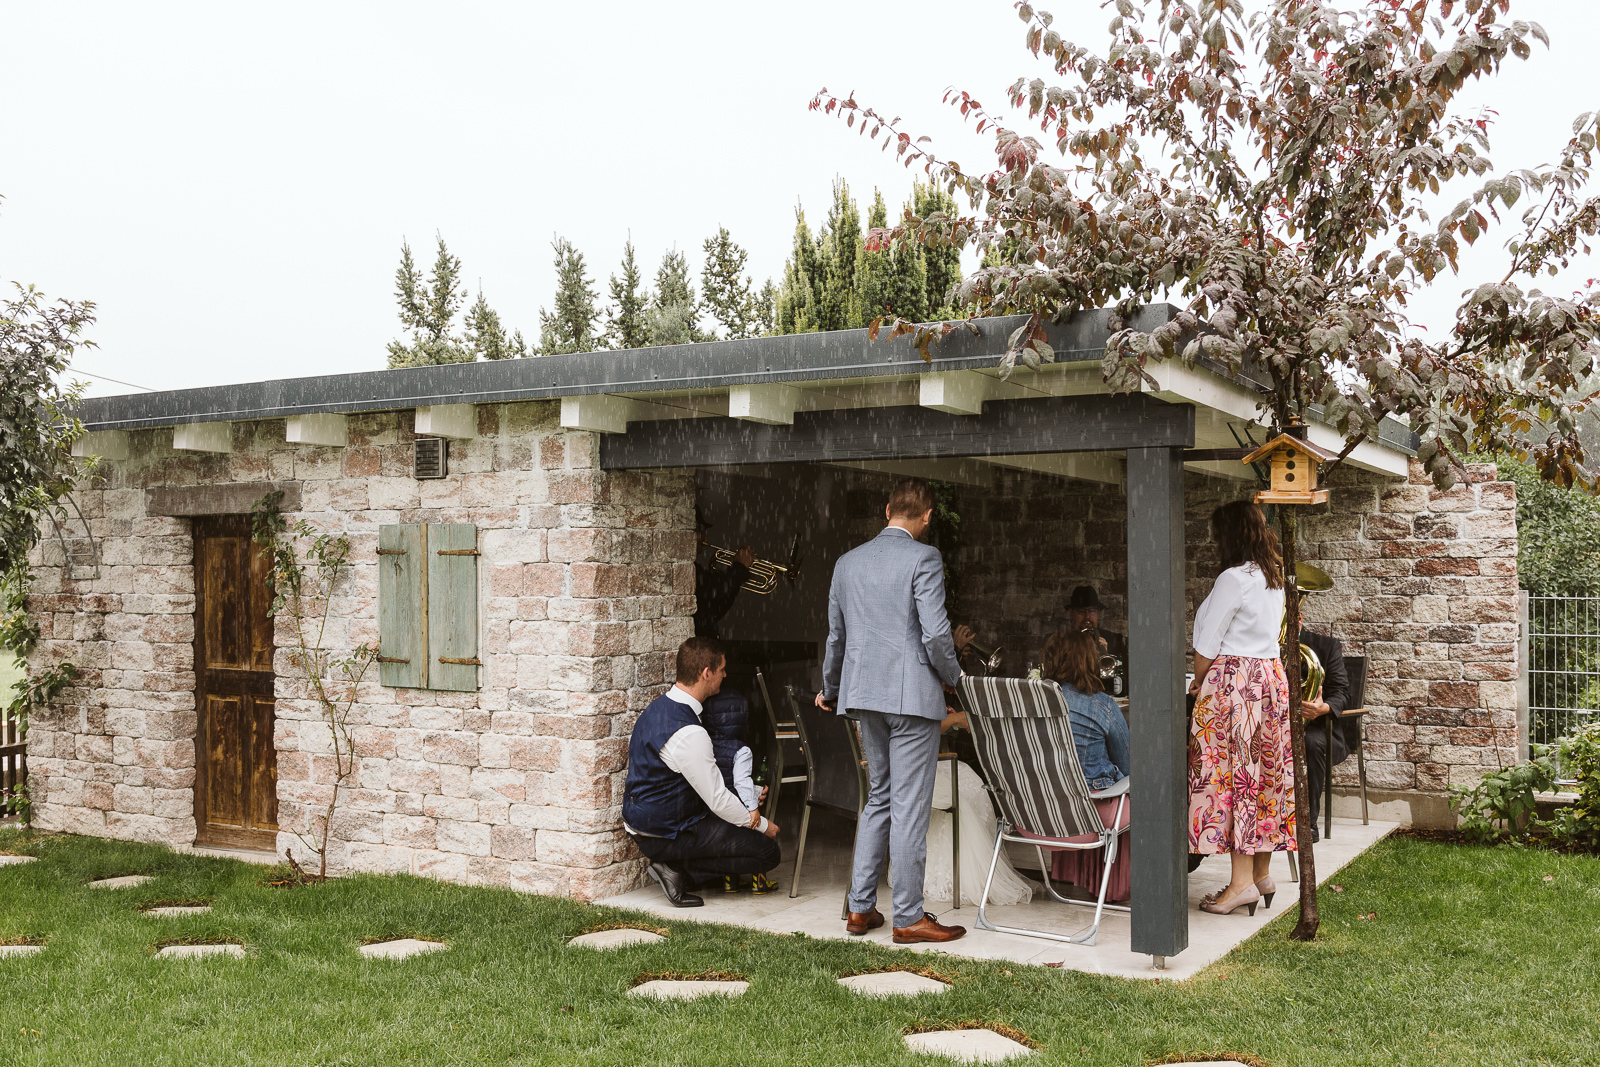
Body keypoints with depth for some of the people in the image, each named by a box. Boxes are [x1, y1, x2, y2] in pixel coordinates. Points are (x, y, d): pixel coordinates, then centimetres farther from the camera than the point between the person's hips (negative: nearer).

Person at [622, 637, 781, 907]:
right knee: (768, 852, -8)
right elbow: (718, 800, -19)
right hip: (664, 835, -9)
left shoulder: (659, 706, 5)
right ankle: (679, 871, -6)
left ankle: (676, 867, 8)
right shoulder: (688, 733, -27)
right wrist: (762, 825, -3)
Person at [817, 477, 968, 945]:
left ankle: (860, 907, 19)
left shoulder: (847, 562, 10)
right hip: (912, 694, -6)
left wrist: (830, 690, 32)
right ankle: (908, 918, 7)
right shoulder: (923, 558, -9)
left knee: (879, 798, 17)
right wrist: (952, 675, 4)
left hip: (864, 695, 7)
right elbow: (935, 632, -16)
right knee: (910, 806, 0)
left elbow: (836, 635, 18)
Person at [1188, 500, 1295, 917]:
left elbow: (1208, 648, -12)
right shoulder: (1274, 578, 12)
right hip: (1271, 677, 9)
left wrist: (1200, 685, 5)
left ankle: (1242, 881, -5)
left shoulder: (1234, 579, -15)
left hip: (1234, 683, -9)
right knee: (1265, 776, 11)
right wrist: (1211, 680, 19)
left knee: (1232, 777, -5)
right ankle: (1262, 874, 18)